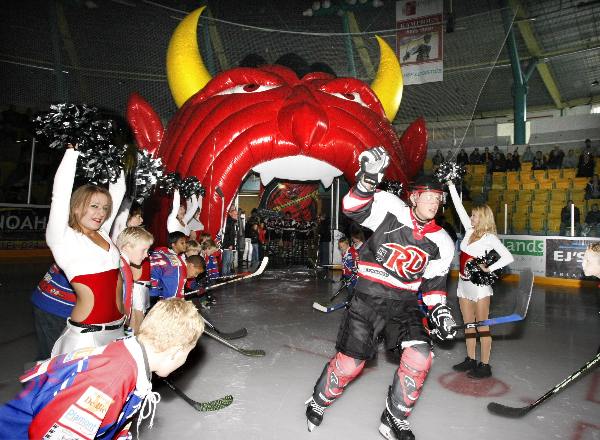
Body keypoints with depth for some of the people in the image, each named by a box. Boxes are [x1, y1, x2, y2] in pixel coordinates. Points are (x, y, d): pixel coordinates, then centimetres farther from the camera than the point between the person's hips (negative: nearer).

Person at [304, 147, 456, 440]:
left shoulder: (442, 244, 3)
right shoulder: (391, 209, -10)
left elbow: (434, 282, 11)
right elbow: (353, 208, -23)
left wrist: (439, 310, -3)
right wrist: (368, 178, -38)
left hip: (404, 305, 4)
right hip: (368, 298, -4)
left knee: (419, 357, -11)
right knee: (350, 362, -1)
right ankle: (318, 402, 30)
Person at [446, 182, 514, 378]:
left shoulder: (490, 238, -10)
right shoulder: (470, 230, 6)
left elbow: (508, 257, -15)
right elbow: (459, 207, 6)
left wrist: (488, 269, -18)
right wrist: (451, 185, 5)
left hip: (479, 284, -7)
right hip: (463, 282, 7)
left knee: (482, 325, 0)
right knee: (468, 324, 13)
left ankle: (484, 365, 8)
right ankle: (470, 360, 24)